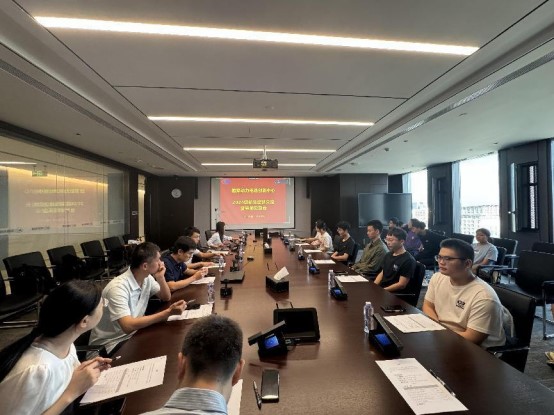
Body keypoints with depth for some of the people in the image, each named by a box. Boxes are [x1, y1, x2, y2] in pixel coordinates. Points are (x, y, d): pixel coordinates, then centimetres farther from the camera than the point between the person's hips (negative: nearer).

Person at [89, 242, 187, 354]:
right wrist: (168, 312, -38)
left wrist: (161, 278, -13)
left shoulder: (147, 278, -4)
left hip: (132, 335, 7)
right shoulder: (118, 287, -28)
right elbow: (128, 326, -36)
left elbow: (166, 297, 6)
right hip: (110, 344, -7)